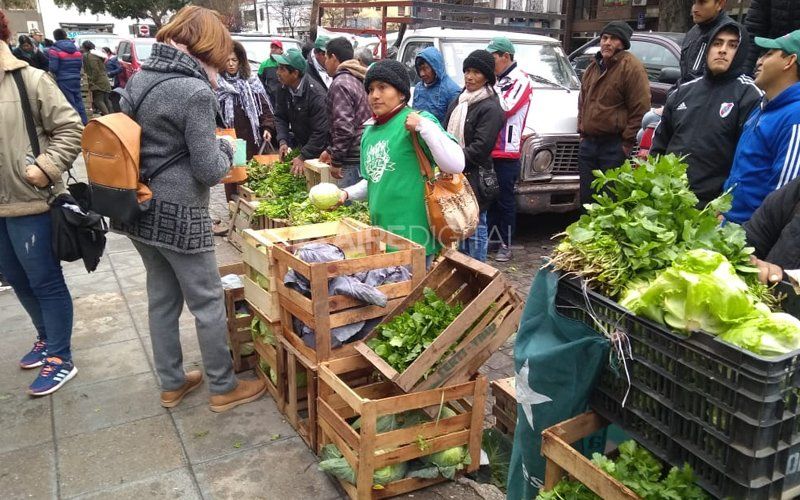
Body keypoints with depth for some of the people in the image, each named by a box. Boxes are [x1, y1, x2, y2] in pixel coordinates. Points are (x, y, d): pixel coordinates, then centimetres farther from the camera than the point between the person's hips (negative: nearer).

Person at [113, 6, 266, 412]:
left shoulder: (139, 78, 5)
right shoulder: (196, 92, -20)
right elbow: (209, 171, -17)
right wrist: (225, 149, 2)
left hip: (140, 209, 8)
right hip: (179, 215, -8)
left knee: (162, 297, 18)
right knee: (207, 303, 6)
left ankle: (171, 383, 31)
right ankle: (223, 388, 21)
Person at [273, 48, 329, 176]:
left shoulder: (315, 93, -26)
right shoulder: (284, 89, -3)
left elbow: (320, 131, -27)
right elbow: (280, 117, 5)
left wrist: (303, 157, -27)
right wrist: (282, 141, -12)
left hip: (318, 151, -6)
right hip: (298, 145, 7)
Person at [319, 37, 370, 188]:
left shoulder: (341, 83, -12)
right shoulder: (359, 79, 17)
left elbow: (344, 127, -19)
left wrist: (336, 161, -11)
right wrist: (331, 151, 25)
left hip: (354, 160, -9)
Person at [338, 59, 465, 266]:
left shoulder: (418, 120, -10)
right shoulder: (370, 131, 12)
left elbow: (456, 165, -21)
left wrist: (424, 126, -24)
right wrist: (347, 193, 9)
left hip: (412, 235, -7)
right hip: (380, 234, 7)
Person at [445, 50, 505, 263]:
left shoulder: (490, 107, -11)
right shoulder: (459, 101, 14)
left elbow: (481, 146, -18)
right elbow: (447, 133, 18)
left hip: (474, 178, -8)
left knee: (475, 225, -1)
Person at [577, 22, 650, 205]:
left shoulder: (631, 67, -9)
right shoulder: (594, 67, 16)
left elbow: (641, 109, -13)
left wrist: (627, 142, -13)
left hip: (614, 147, -7)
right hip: (588, 143, 7)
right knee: (586, 198, 13)